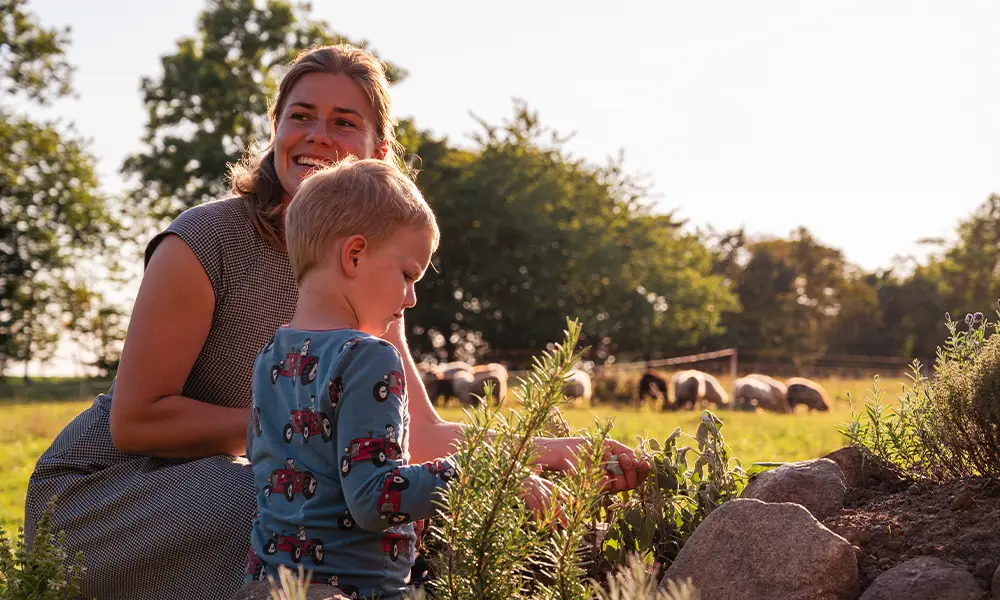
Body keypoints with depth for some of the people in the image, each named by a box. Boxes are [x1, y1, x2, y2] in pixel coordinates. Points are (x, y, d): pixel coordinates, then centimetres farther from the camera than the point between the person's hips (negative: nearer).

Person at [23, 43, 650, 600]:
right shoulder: (205, 241, -20)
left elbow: (422, 434, 1)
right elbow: (134, 420, -20)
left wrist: (543, 450, -12)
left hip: (219, 482, 6)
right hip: (98, 486, -6)